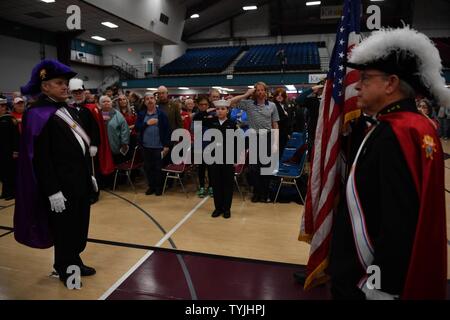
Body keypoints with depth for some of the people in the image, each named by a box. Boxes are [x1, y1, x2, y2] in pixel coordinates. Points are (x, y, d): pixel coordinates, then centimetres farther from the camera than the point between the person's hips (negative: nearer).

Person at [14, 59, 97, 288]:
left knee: (79, 226, 17)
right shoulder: (37, 115, -13)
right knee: (64, 229, 9)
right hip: (61, 184, -7)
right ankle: (64, 269, 28)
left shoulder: (68, 110, 10)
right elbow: (40, 158, -17)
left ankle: (75, 262, 35)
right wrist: (53, 191, -20)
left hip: (80, 180, 7)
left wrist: (88, 174, 14)